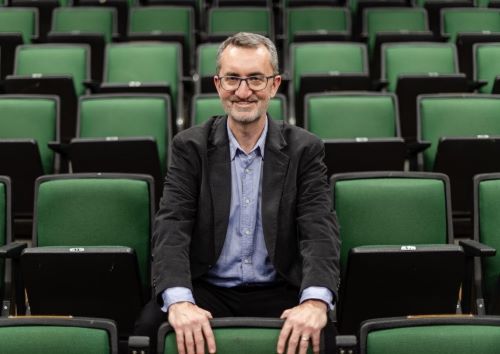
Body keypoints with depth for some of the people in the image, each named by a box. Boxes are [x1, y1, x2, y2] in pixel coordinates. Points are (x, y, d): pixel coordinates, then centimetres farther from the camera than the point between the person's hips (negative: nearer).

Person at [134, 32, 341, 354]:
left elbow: (320, 230, -11)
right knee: (151, 326, -29)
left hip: (278, 294, 0)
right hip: (207, 291, 0)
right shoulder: (191, 146, 0)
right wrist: (179, 301, -31)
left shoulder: (304, 149, 0)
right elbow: (172, 227, -11)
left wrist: (315, 302, -31)